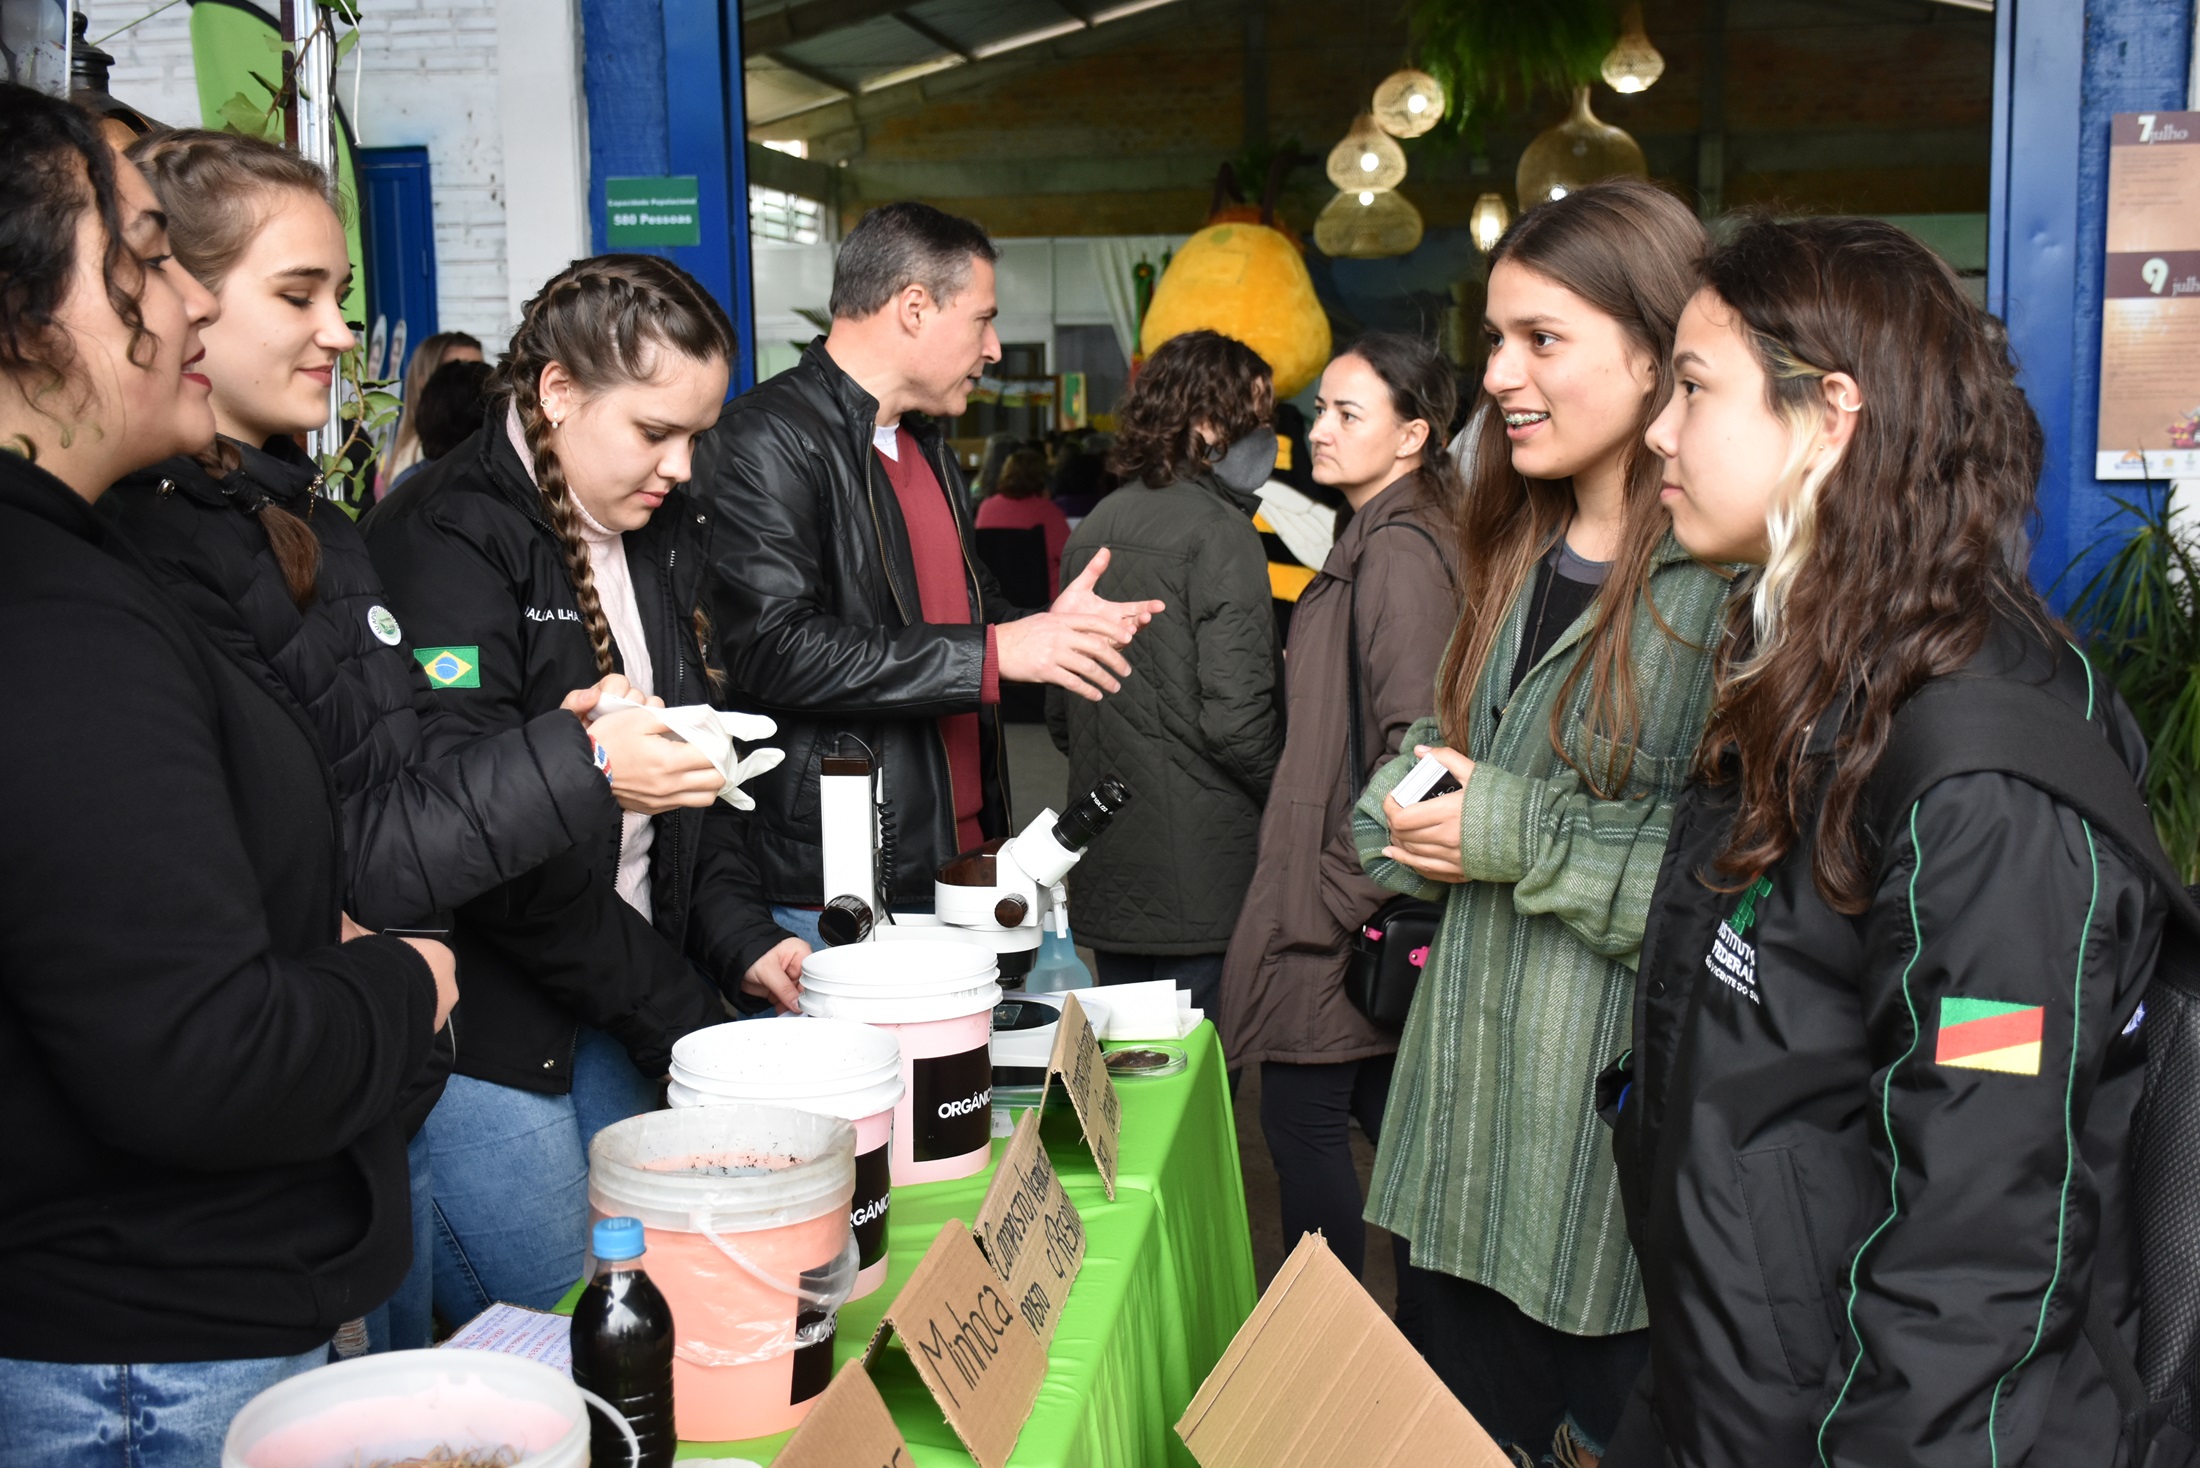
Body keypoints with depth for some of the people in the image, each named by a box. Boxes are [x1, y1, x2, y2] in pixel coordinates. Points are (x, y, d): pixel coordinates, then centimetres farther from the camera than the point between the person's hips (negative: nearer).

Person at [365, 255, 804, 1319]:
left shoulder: (661, 535, 10)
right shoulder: (446, 543, -17)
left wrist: (739, 940, -1)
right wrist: (677, 1017, -17)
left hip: (615, 1006, 8)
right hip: (485, 1021, -7)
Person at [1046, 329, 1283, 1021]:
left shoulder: (1095, 528, 10)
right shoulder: (1219, 531, -13)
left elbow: (1059, 710, 15)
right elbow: (1233, 717, -19)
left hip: (1104, 881, 8)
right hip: (1202, 884, -8)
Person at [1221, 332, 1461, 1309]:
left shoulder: (1396, 552, -17)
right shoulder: (1376, 542, 14)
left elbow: (1411, 741, -23)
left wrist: (1343, 889, -18)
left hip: (1340, 918, -10)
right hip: (1368, 903, 10)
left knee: (1304, 1123, 1)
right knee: (1390, 1117, 17)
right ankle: (1420, 1344, 28)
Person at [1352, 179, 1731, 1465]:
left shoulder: (1733, 584, -18)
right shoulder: (1523, 555, 11)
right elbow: (1435, 745, 21)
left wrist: (1520, 838, -19)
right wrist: (1417, 796, -2)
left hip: (1627, 1149, -7)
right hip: (1472, 1118, 8)